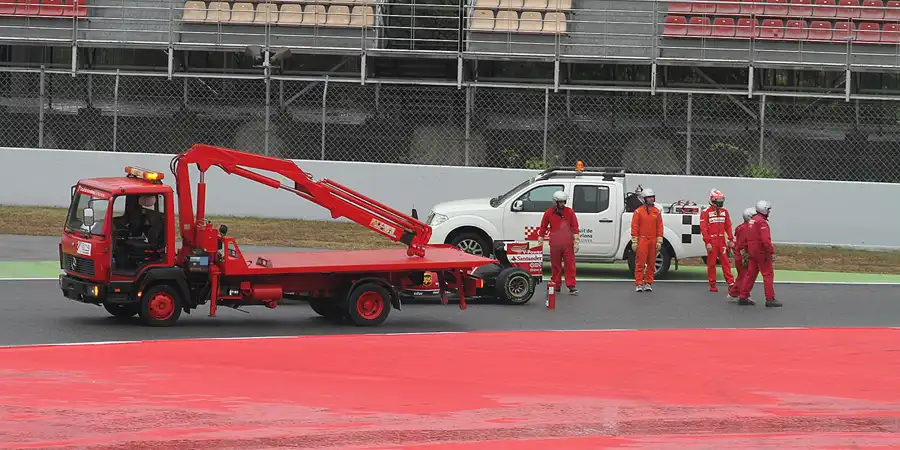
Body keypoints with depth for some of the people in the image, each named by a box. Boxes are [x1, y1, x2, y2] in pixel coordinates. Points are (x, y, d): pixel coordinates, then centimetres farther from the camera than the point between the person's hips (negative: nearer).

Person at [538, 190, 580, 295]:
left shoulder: (570, 212, 4)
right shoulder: (549, 213, 5)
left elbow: (575, 227, 2)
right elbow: (543, 228, 10)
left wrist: (576, 242, -5)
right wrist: (540, 242, 8)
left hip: (568, 244, -1)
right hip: (554, 245, 1)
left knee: (570, 265, -4)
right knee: (555, 266, 7)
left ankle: (571, 286, -4)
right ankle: (556, 285, 15)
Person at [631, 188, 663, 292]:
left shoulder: (657, 212, 9)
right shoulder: (638, 211, 0)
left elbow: (660, 227, 9)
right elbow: (634, 227, -2)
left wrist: (659, 241, 2)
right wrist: (634, 242, -7)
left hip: (653, 241, 3)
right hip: (642, 240, -3)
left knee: (651, 263, 6)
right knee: (640, 263, -6)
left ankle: (648, 283, 13)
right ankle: (638, 284, -5)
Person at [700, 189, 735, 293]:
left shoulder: (725, 212, 11)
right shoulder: (706, 212, -5)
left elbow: (728, 227, 14)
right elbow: (703, 228, -8)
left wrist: (731, 240, 7)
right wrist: (707, 242, -15)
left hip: (722, 241, 4)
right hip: (711, 242, -4)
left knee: (726, 263, 0)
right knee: (711, 264, 2)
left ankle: (731, 283, -1)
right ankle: (712, 285, 8)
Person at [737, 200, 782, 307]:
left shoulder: (751, 221, 13)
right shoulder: (762, 222, -16)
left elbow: (747, 238, 19)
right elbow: (766, 239, -24)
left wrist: (746, 250, 25)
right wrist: (771, 252, -19)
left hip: (753, 252, 9)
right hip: (762, 253, -9)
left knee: (751, 274, 12)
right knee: (768, 274, -4)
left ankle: (743, 297, 14)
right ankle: (770, 299, -5)